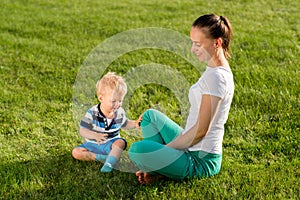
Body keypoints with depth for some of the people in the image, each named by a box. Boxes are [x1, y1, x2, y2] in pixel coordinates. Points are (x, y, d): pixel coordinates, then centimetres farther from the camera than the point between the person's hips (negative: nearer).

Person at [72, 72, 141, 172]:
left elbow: (125, 124, 15)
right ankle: (100, 157, -24)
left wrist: (135, 123, -5)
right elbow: (82, 130, -20)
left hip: (111, 144, 1)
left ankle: (109, 163, -40)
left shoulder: (120, 112, -6)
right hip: (93, 145, -1)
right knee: (76, 152, -21)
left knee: (120, 142, -31)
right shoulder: (92, 113, -18)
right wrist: (95, 135, -40)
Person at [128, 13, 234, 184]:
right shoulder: (215, 71, 10)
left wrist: (166, 148, -11)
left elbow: (201, 130, -21)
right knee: (150, 115, 20)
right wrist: (167, 147, 13)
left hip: (201, 161, -11)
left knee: (137, 150, -27)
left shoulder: (216, 76, -21)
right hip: (192, 148, 11)